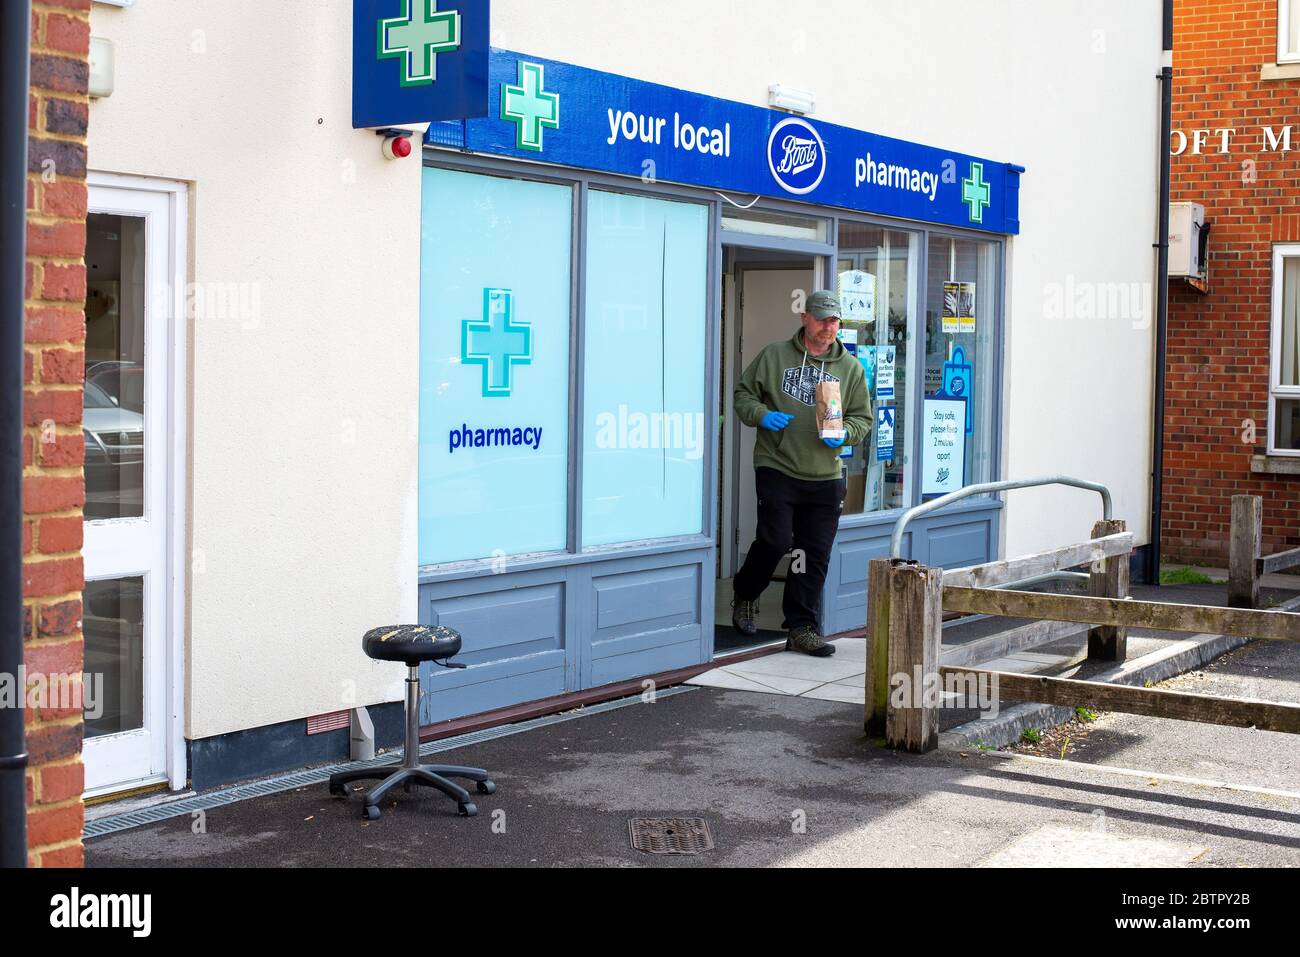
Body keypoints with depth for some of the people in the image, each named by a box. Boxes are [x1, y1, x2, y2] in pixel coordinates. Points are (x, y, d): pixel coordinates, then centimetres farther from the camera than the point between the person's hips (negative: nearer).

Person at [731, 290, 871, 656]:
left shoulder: (851, 368, 10)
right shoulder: (773, 356, 4)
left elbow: (862, 419, 12)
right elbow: (743, 393, 9)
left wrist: (842, 433, -9)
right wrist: (761, 415, -11)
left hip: (826, 478, 3)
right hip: (776, 468, -3)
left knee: (815, 555, 3)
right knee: (775, 541, -10)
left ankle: (800, 628, 13)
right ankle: (744, 596, 19)